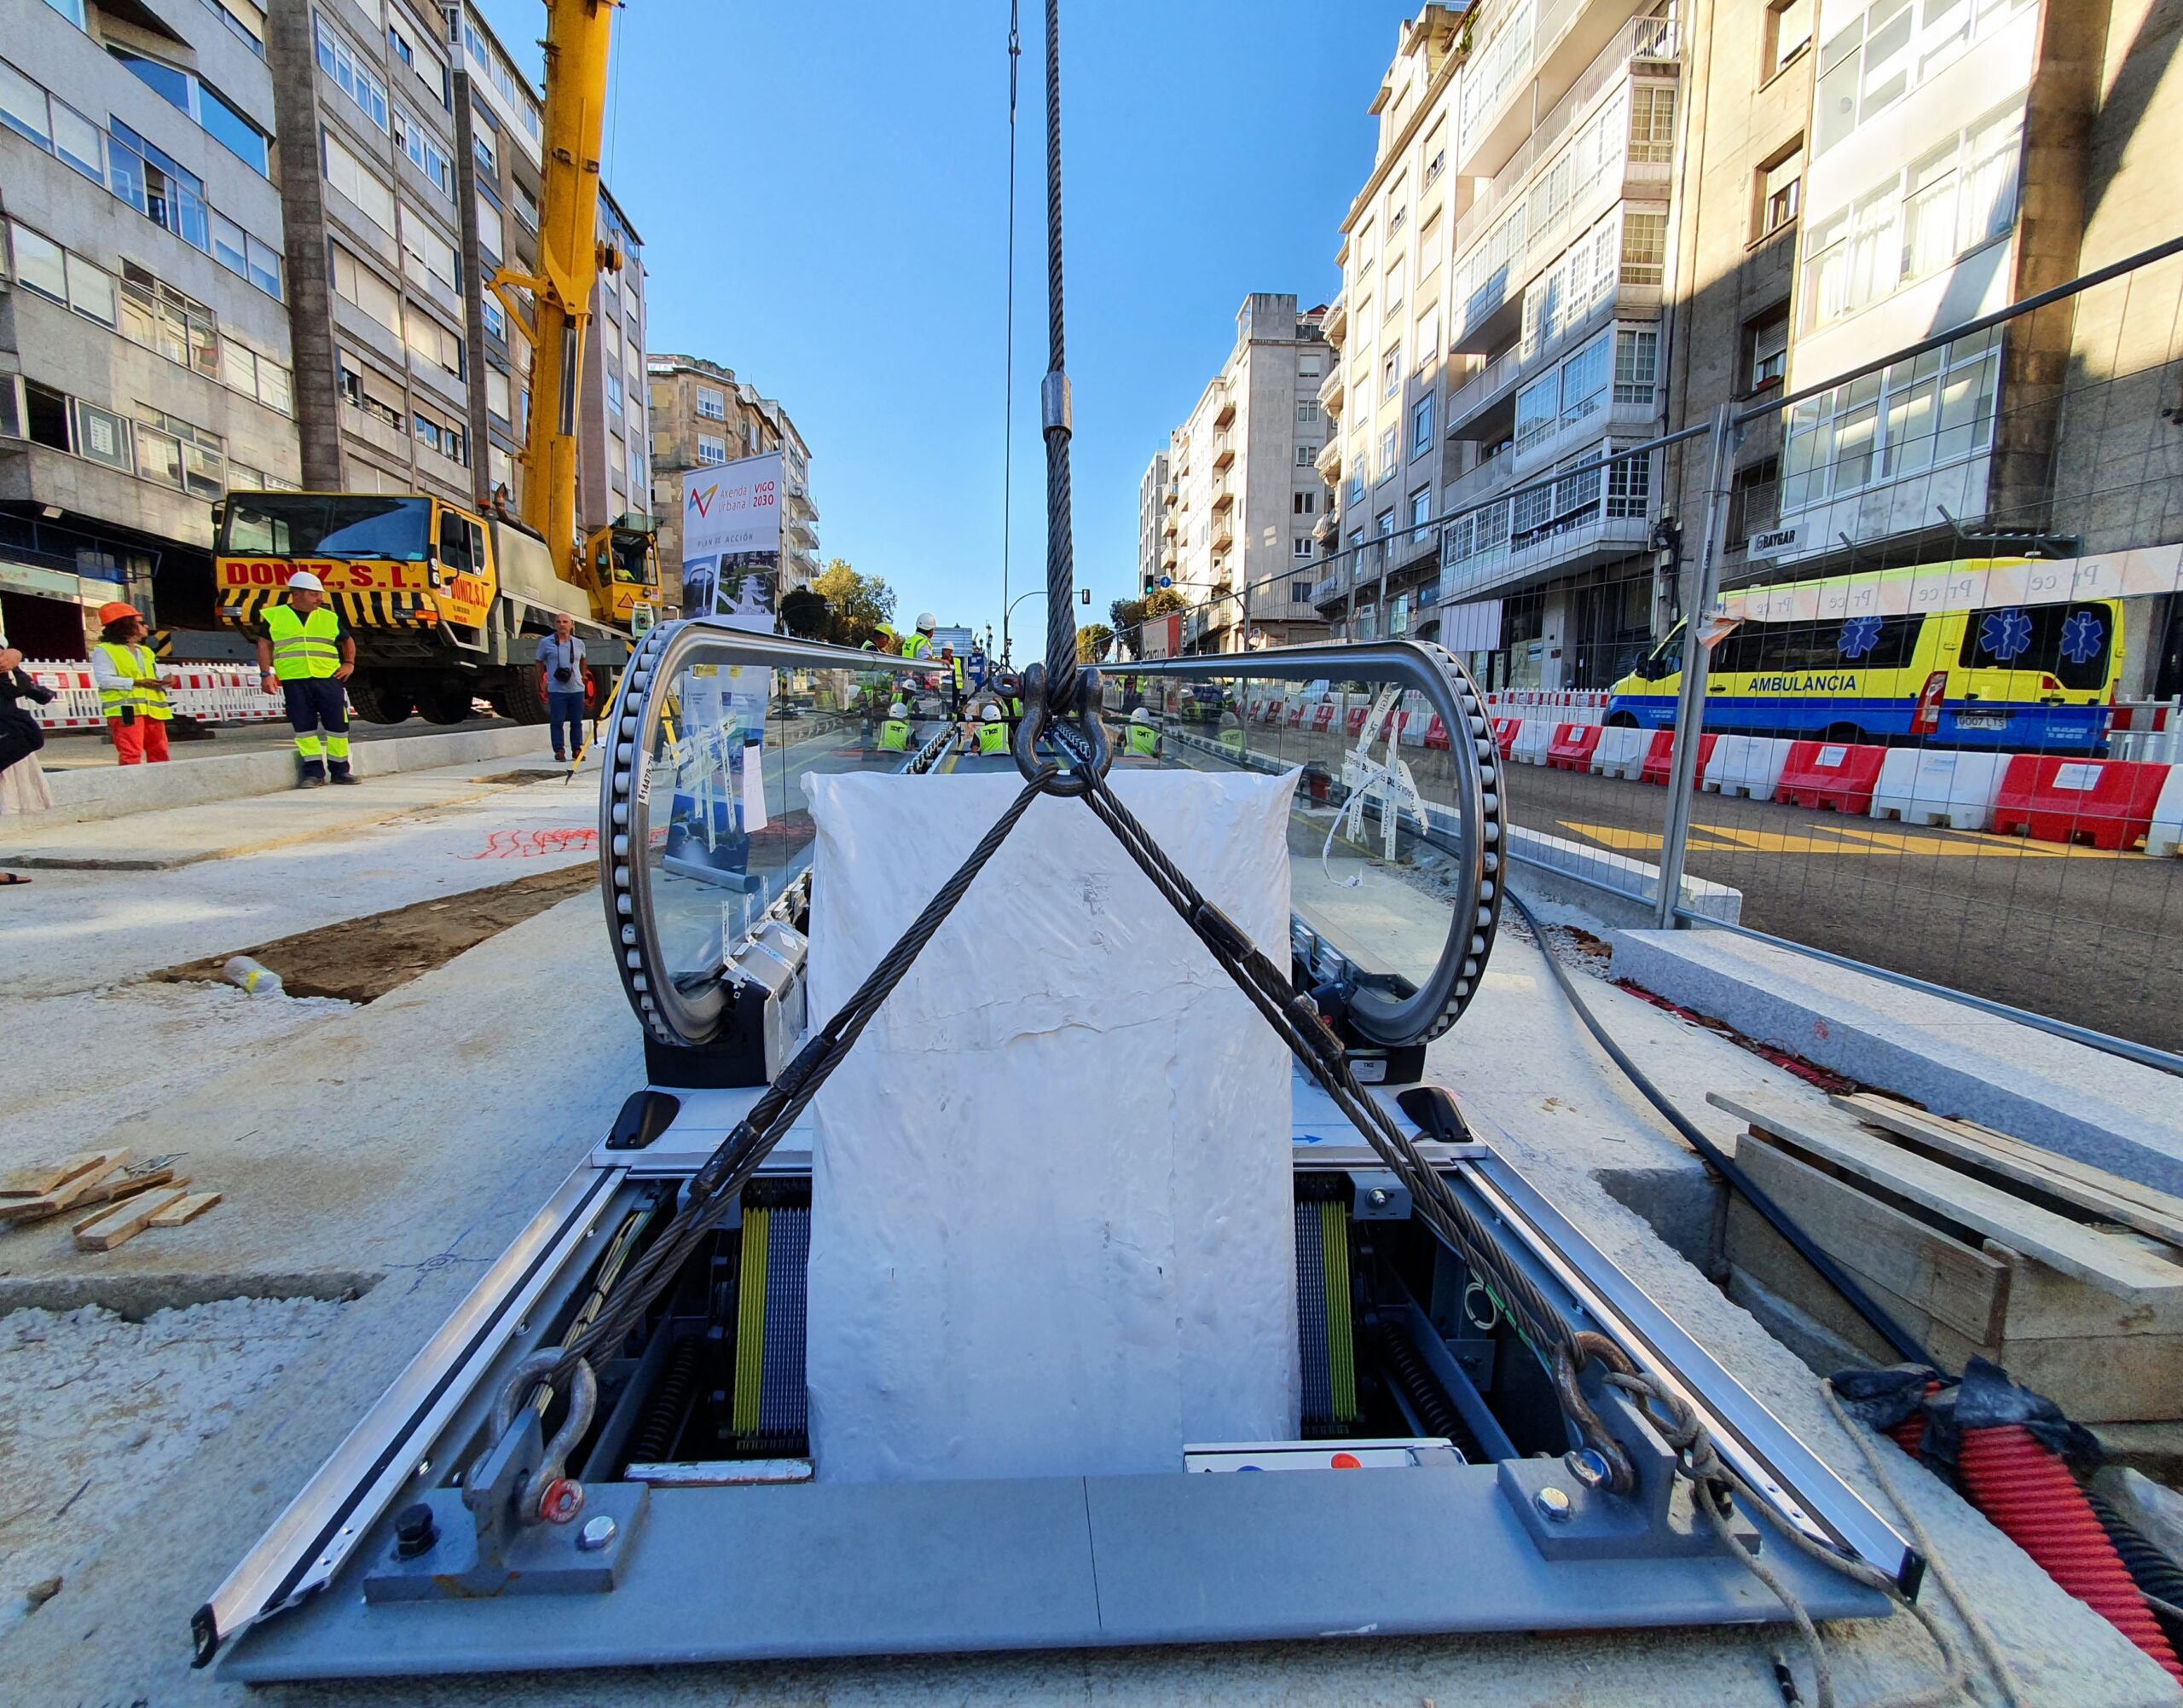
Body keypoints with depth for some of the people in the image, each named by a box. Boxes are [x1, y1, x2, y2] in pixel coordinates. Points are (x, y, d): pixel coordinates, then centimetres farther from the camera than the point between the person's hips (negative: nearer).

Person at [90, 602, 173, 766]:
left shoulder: (145, 651, 24)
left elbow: (155, 677, 20)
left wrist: (162, 683, -4)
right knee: (131, 755, -14)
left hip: (152, 709, 7)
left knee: (159, 753, 7)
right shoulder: (104, 650, 2)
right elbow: (104, 679, -10)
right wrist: (135, 682, -19)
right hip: (125, 709, -7)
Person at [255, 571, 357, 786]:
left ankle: (340, 769, 9)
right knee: (303, 726, 0)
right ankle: (313, 770, 5)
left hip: (328, 678, 1)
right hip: (294, 681, -1)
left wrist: (349, 664, 9)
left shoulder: (329, 618, 12)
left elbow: (347, 641, 24)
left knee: (337, 723, -2)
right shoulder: (275, 617, 8)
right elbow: (265, 645, 11)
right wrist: (266, 674, 3)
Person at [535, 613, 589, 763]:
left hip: (577, 689, 3)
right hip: (556, 690, -3)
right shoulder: (545, 642, 0)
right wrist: (541, 683, 5)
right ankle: (559, 752, 5)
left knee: (577, 722, 8)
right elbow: (539, 663, 8)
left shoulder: (578, 644, 7)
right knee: (557, 722, -1)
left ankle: (577, 750, 17)